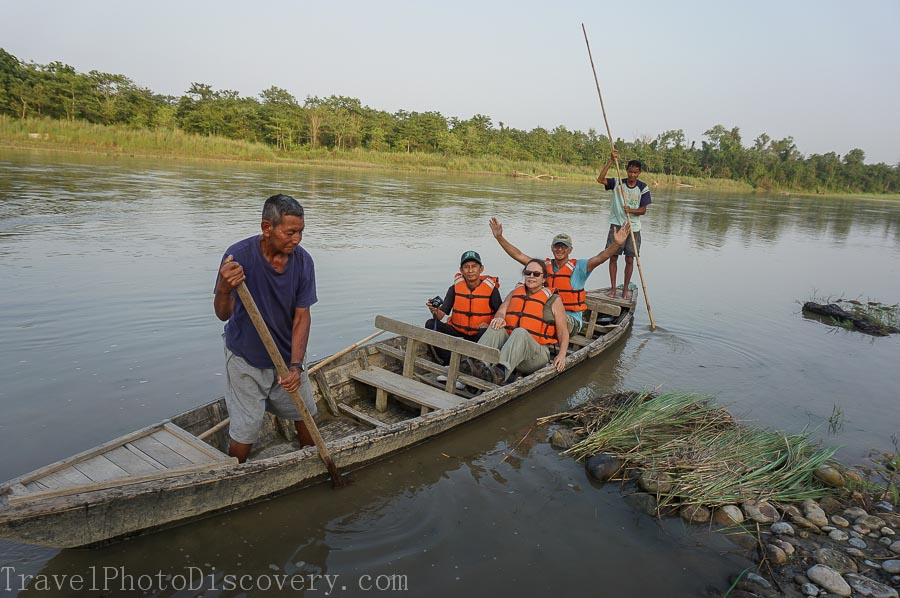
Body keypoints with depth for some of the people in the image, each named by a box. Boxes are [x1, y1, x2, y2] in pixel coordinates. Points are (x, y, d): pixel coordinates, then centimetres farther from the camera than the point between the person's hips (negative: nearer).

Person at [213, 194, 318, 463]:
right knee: (245, 431, -1)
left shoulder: (303, 261, -15)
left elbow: (302, 317, -12)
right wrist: (224, 290, -51)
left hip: (288, 354, 4)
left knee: (305, 413, 18)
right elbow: (223, 314, -27)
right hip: (246, 357, -4)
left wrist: (296, 365, -21)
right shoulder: (239, 255, -25)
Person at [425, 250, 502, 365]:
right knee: (431, 324, -19)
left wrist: (489, 325, -22)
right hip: (456, 332, 3)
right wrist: (435, 311, -30)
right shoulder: (455, 288, 0)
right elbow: (440, 315, -6)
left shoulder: (491, 289, -5)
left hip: (478, 337, -2)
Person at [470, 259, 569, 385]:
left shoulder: (554, 299, 9)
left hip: (537, 353, -4)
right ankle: (477, 363, -49)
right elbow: (500, 312, 8)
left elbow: (563, 332, 5)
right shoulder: (515, 292, 21)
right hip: (508, 344, 4)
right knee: (496, 328, -25)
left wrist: (561, 354, -12)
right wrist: (499, 318, -18)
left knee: (520, 332, -35)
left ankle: (501, 372, -59)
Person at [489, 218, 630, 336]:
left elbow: (599, 258, -15)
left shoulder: (578, 267, 0)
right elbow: (519, 255, 8)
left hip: (572, 320, -3)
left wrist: (617, 244, -33)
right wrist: (499, 237, 1)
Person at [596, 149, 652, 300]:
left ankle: (626, 289, 13)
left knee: (630, 259, 2)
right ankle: (613, 287, 13)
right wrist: (611, 160, -19)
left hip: (633, 227, 0)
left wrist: (631, 210, -23)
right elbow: (600, 179, -15)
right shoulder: (617, 183, 1)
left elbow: (643, 210, -2)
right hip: (617, 225, 0)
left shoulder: (643, 188, -1)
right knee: (613, 257, 2)